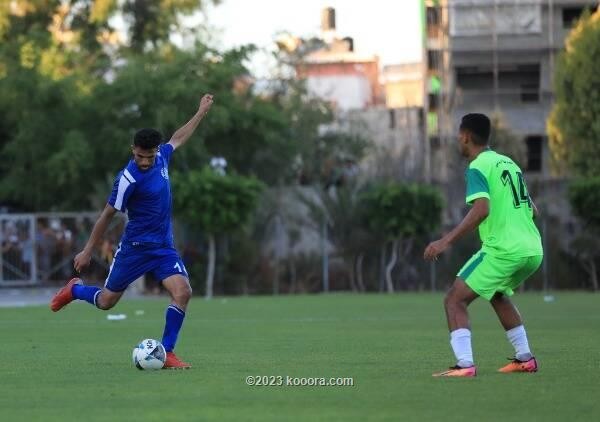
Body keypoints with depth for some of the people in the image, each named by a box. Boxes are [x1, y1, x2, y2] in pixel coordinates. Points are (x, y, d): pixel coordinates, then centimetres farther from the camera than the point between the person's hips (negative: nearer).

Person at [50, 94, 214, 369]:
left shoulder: (161, 157, -2)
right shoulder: (128, 179, -21)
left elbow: (177, 139, 22)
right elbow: (107, 215, -12)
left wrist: (202, 112, 29)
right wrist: (87, 251, -6)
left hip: (164, 248, 5)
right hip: (135, 248, -5)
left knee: (182, 292, -18)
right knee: (106, 301, 7)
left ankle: (167, 353, -9)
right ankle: (74, 290, 42)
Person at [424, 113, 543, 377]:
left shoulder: (478, 167, -6)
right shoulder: (509, 163, 18)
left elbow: (482, 209, -22)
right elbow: (532, 209, 24)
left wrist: (447, 241, -24)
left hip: (503, 250, -8)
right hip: (533, 250, 8)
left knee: (455, 300, -4)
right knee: (497, 294, 33)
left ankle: (465, 365, -20)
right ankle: (524, 358, 29)